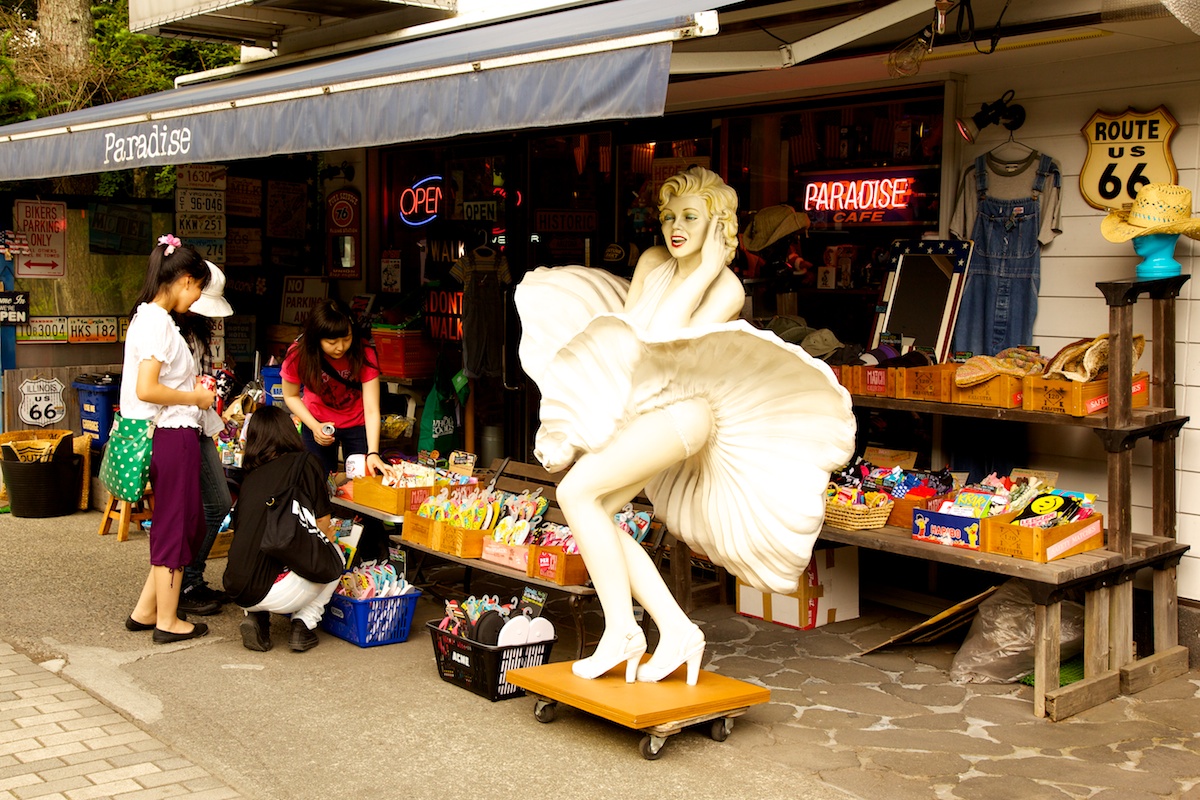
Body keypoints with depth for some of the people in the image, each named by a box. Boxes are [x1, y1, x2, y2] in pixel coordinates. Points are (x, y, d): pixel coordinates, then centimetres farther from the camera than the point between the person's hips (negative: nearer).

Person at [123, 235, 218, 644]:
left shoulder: (147, 316, 12)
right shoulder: (157, 322, -18)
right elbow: (146, 390, -25)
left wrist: (191, 383, 11)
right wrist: (195, 397, -12)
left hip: (171, 436, 10)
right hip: (173, 436, -10)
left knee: (186, 524, 17)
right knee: (176, 526, 2)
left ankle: (145, 610, 24)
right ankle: (168, 622, 14)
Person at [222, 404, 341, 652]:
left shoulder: (249, 476, 14)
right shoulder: (306, 462, 1)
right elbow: (322, 524, 1)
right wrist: (327, 537, 26)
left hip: (236, 590, 4)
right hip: (274, 591, -4)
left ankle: (255, 617, 14)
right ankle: (303, 625, 10)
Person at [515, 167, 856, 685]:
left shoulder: (727, 287, -5)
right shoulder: (653, 263, 13)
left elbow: (667, 338, -19)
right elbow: (624, 336, 10)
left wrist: (706, 271, -14)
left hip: (683, 407, -8)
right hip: (639, 408, 8)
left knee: (578, 491, -21)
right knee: (595, 515, -4)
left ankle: (621, 632, -15)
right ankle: (676, 632, -1)